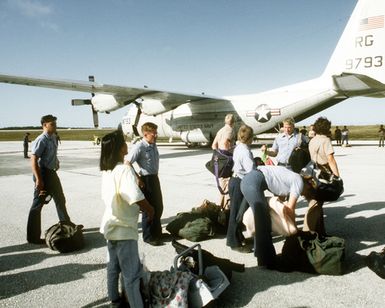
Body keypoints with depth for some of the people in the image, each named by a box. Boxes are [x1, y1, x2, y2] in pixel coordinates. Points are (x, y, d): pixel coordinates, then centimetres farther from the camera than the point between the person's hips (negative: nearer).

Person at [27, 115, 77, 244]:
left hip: (52, 172, 9)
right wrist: (38, 179, -27)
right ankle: (33, 237, 11)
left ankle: (66, 225, 44)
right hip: (43, 173, -9)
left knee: (60, 199, 23)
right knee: (38, 204, 0)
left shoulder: (53, 138, 5)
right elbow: (33, 160, -24)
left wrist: (56, 162, 11)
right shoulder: (41, 140, -20)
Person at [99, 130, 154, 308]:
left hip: (111, 224, 9)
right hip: (123, 228, -9)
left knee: (114, 266, 23)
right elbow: (135, 197, -38)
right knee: (132, 272, 2)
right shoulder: (124, 169, -24)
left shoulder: (106, 170, 3)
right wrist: (150, 210, -18)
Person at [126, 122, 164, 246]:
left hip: (155, 178, 8)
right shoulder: (139, 147, -17)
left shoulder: (153, 145, 7)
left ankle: (157, 233, 36)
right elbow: (127, 163, -21)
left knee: (159, 207, 17)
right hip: (146, 180, -8)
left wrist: (155, 175, 16)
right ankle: (149, 236, 19)